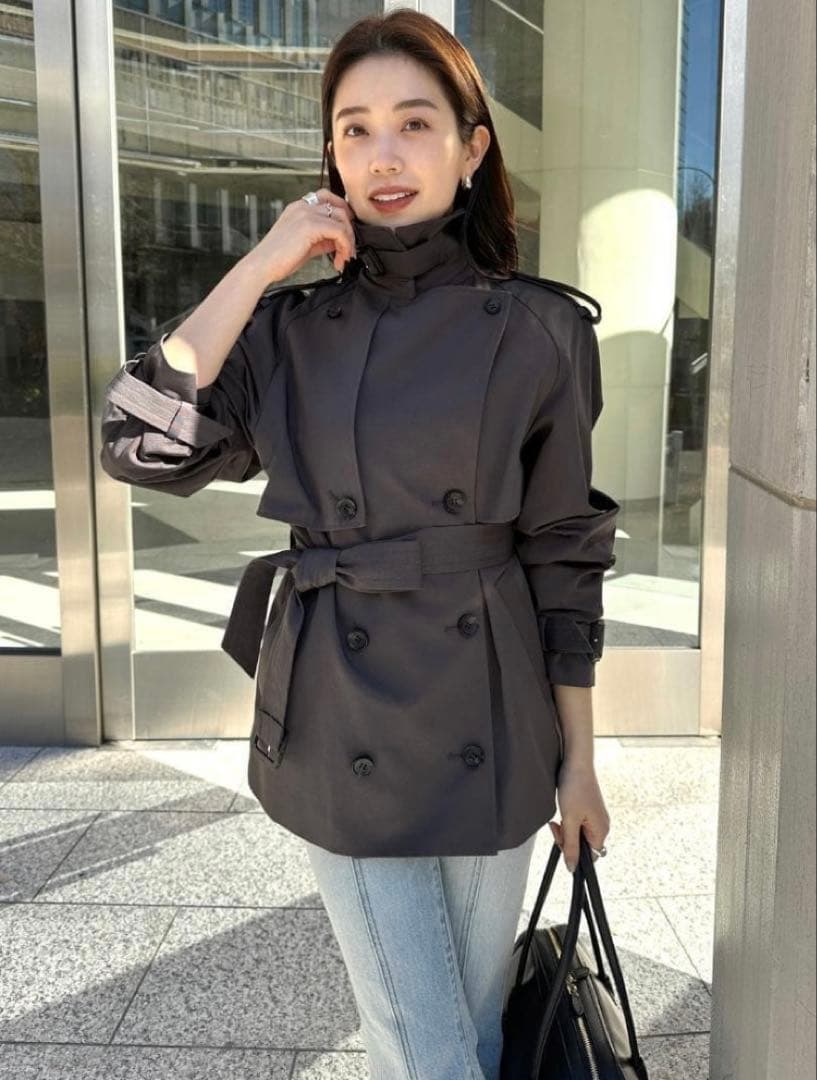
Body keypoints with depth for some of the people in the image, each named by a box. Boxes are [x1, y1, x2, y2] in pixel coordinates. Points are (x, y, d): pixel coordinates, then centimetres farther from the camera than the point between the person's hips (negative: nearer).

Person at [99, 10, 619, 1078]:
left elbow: (566, 554, -1)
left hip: (487, 720, 0)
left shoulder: (538, 330, -4)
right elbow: (143, 446, -14)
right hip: (340, 726, 1)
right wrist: (260, 266, -12)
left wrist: (579, 761, 2)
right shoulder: (289, 327, 1)